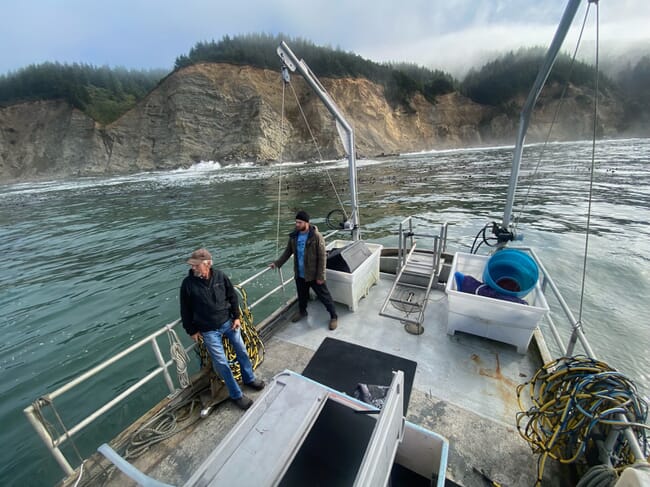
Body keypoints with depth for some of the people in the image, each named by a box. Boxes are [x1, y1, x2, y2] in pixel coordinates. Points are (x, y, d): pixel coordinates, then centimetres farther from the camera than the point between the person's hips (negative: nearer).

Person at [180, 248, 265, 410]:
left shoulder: (220, 276, -11)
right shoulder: (188, 283, -16)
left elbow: (232, 296, 1)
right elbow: (185, 310, -4)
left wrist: (236, 317, 0)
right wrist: (192, 331, 1)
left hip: (228, 322, 3)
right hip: (208, 330, -2)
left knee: (242, 350, 14)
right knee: (221, 363, 3)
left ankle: (249, 379, 40)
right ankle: (236, 395, 23)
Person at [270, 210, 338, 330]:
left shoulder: (316, 236, -21)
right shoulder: (294, 236, -3)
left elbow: (322, 257, -18)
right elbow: (288, 251, 11)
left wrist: (320, 276, -18)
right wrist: (277, 263, 3)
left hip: (314, 274, -5)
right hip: (299, 274, 5)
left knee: (324, 296, 9)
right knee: (302, 295, 25)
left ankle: (333, 316, 29)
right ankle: (302, 311, 51)